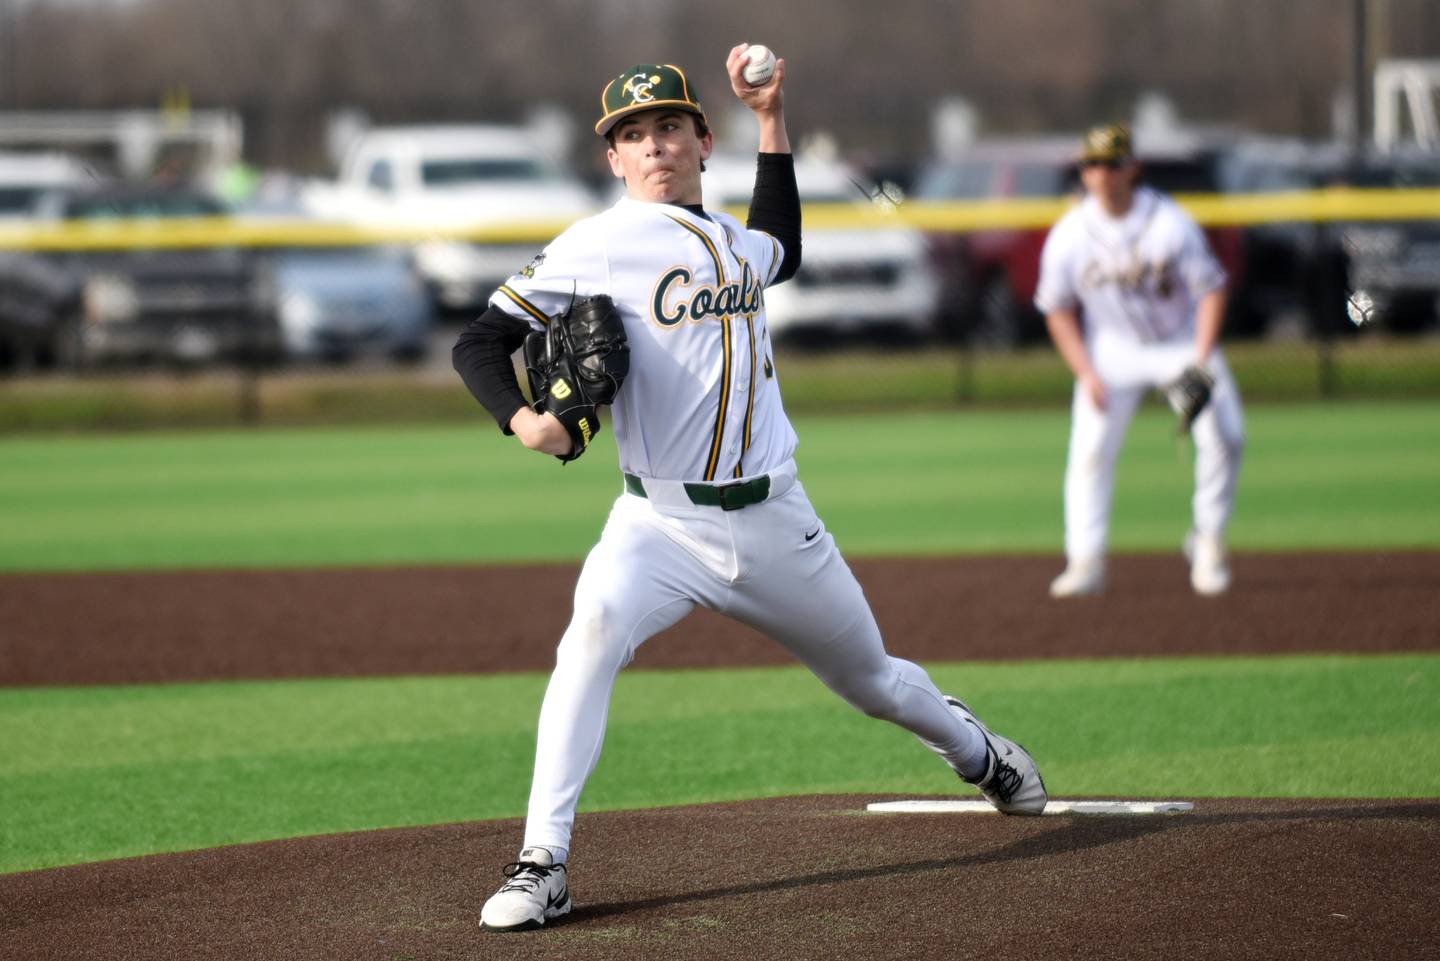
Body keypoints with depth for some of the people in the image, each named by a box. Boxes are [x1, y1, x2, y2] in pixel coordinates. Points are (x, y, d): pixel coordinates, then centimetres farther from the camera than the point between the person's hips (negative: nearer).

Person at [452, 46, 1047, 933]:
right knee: (593, 638, -32)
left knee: (870, 677, 18)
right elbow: (481, 341, -8)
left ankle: (980, 755, 50)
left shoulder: (733, 239, 10)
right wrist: (519, 417, -29)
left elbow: (783, 252, 36)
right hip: (661, 523, -4)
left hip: (775, 522, 4)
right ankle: (543, 866, -30)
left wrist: (772, 119, 27)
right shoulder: (599, 246, -7)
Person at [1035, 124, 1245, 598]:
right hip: (1111, 350, 1)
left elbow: (1211, 291, -13)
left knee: (1223, 433, -15)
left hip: (1182, 341, -1)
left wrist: (1200, 363, -23)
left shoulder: (1170, 223, -19)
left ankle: (1208, 542, 2)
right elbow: (1059, 312, -3)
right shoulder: (1069, 235, -13)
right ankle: (1085, 562, -5)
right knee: (1090, 450, -10)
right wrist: (1087, 374, -13)